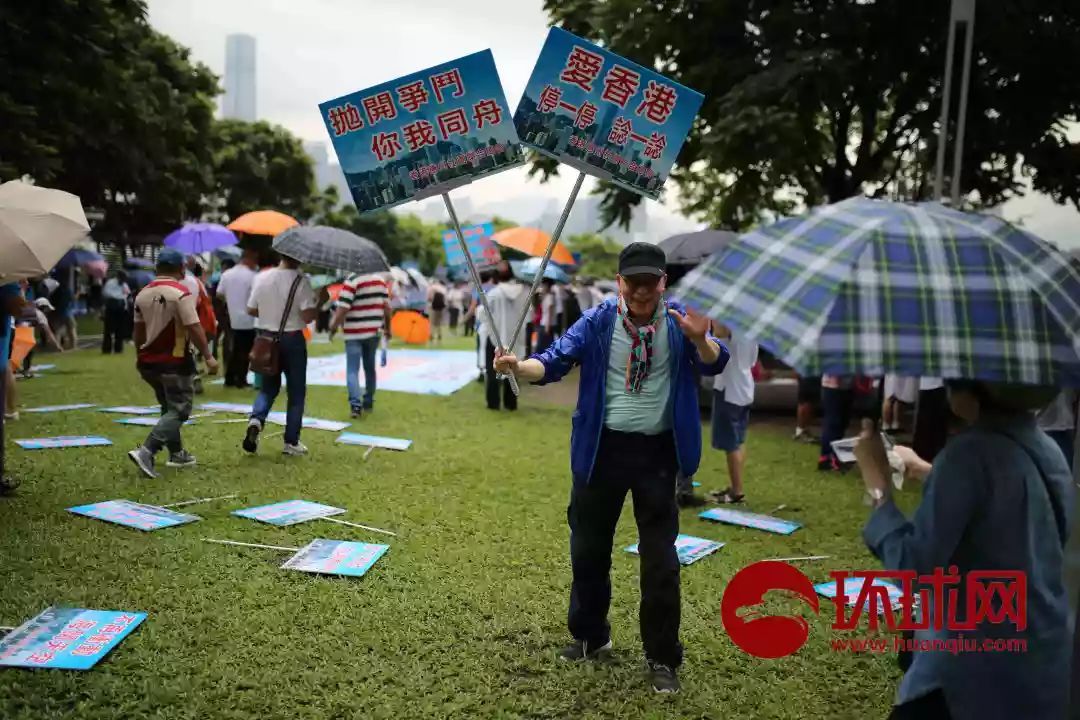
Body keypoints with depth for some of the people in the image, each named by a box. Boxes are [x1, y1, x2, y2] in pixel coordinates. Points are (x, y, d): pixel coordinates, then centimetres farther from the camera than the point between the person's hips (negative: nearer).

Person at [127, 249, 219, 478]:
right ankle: (146, 452, -17)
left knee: (169, 407, 20)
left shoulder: (143, 294, 7)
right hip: (175, 362, -8)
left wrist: (139, 355, 26)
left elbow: (139, 329, 14)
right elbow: (194, 328, -19)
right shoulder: (181, 293, -15)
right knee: (178, 410, -3)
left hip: (149, 361, 8)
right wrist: (208, 356, -15)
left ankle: (177, 454, 25)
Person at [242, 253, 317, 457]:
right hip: (292, 340, -4)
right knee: (296, 392, 9)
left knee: (269, 386, 19)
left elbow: (251, 310, 5)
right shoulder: (301, 281, -15)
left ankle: (256, 419, -8)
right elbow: (307, 316, -19)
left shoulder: (261, 277, -1)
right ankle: (291, 442, 13)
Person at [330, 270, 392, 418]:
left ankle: (356, 404, -15)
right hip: (374, 331, 5)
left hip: (354, 333, -5)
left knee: (352, 369, -2)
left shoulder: (352, 281, -14)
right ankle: (368, 402, 26)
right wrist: (387, 327, 19)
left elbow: (342, 308, -17)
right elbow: (386, 306, 8)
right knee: (370, 367, 17)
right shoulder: (380, 280, 4)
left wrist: (334, 327, -4)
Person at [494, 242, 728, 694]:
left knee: (660, 557, 7)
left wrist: (700, 339, -39)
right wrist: (518, 366, -34)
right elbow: (555, 361, -13)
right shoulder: (597, 322, -5)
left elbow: (713, 365, -17)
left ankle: (662, 658, 22)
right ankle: (590, 638, 34)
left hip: (658, 451, -1)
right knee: (588, 549, 13)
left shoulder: (679, 321, -4)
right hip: (602, 448, 1)